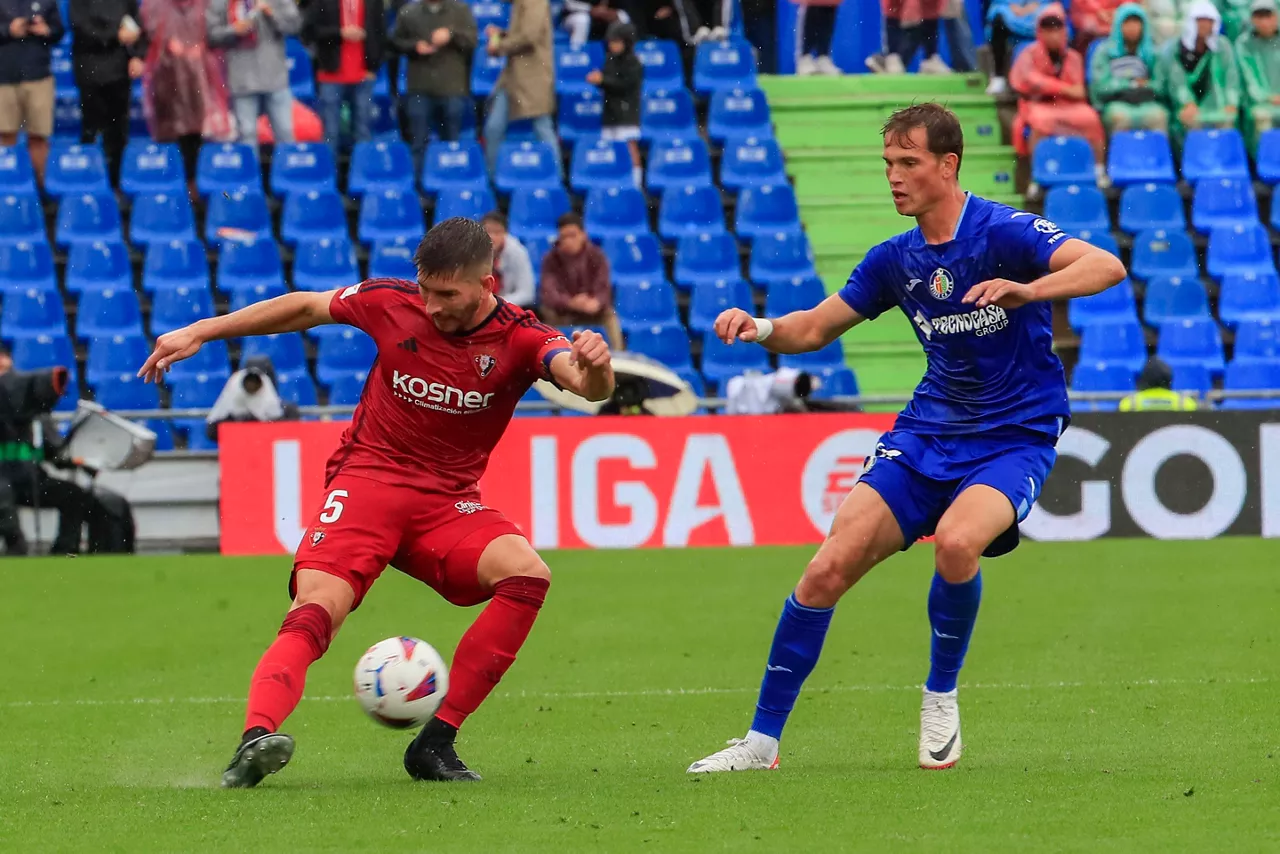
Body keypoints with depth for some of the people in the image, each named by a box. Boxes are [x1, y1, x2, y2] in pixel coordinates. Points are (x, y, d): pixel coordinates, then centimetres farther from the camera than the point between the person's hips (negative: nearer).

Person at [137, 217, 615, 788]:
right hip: (367, 480, -1)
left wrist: (592, 368, -52)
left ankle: (436, 743, -21)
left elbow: (587, 384, -26)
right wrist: (199, 332, 13)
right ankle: (256, 736, -47)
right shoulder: (394, 303, -4)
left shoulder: (519, 338, -8)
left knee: (528, 575, -26)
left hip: (448, 503, 1)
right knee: (316, 612, -27)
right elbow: (304, 308, 11)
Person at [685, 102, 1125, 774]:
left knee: (955, 540, -34)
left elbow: (1106, 267, -26)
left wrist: (1027, 290, -44)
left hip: (1015, 436, -5)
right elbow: (816, 328, 16)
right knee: (830, 567, -10)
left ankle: (941, 696, -7)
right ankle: (762, 739, 1)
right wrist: (761, 329, -7)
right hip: (928, 433, 5)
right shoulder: (895, 260, 5)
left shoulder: (1004, 232, -13)